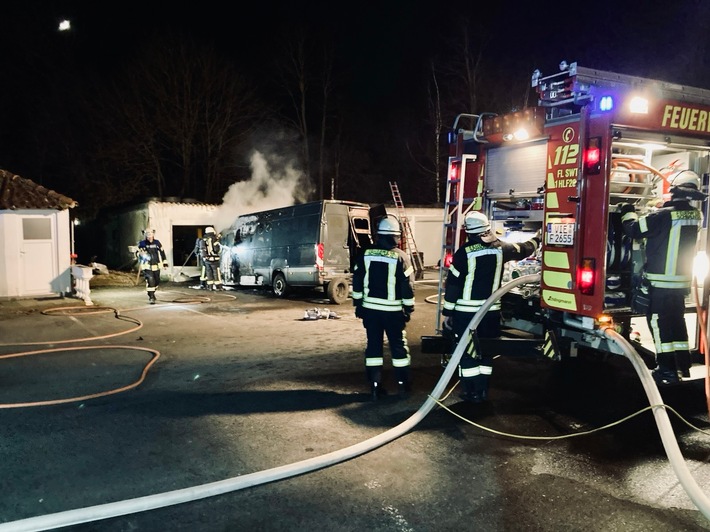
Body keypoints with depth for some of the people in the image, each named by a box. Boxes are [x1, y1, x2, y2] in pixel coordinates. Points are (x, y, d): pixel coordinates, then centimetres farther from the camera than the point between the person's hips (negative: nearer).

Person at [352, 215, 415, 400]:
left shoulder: (365, 254, 1)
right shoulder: (400, 257, -9)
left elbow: (357, 281, 4)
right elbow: (407, 286, -8)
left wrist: (358, 304, 13)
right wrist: (408, 309, 2)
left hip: (370, 308, 3)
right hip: (392, 310, -3)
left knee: (374, 345, 10)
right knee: (399, 346, 9)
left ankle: (375, 386, 12)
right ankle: (403, 385, 15)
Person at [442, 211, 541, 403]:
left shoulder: (464, 252, -13)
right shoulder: (500, 248, -1)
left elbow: (452, 284, -11)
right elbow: (523, 250, 19)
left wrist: (447, 312, -3)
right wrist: (537, 238, 40)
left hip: (466, 312, -4)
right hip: (491, 311, 4)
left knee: (467, 352, 5)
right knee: (486, 351, 15)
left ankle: (472, 392, 9)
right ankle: (483, 391, 22)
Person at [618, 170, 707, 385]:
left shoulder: (665, 215, -19)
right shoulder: (694, 215, 4)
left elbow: (634, 230, -10)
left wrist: (628, 213, 8)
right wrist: (647, 213, 20)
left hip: (660, 281, -7)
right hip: (681, 281, 7)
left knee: (659, 322, 0)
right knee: (677, 321, 17)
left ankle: (667, 370, 1)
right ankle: (682, 365, 25)